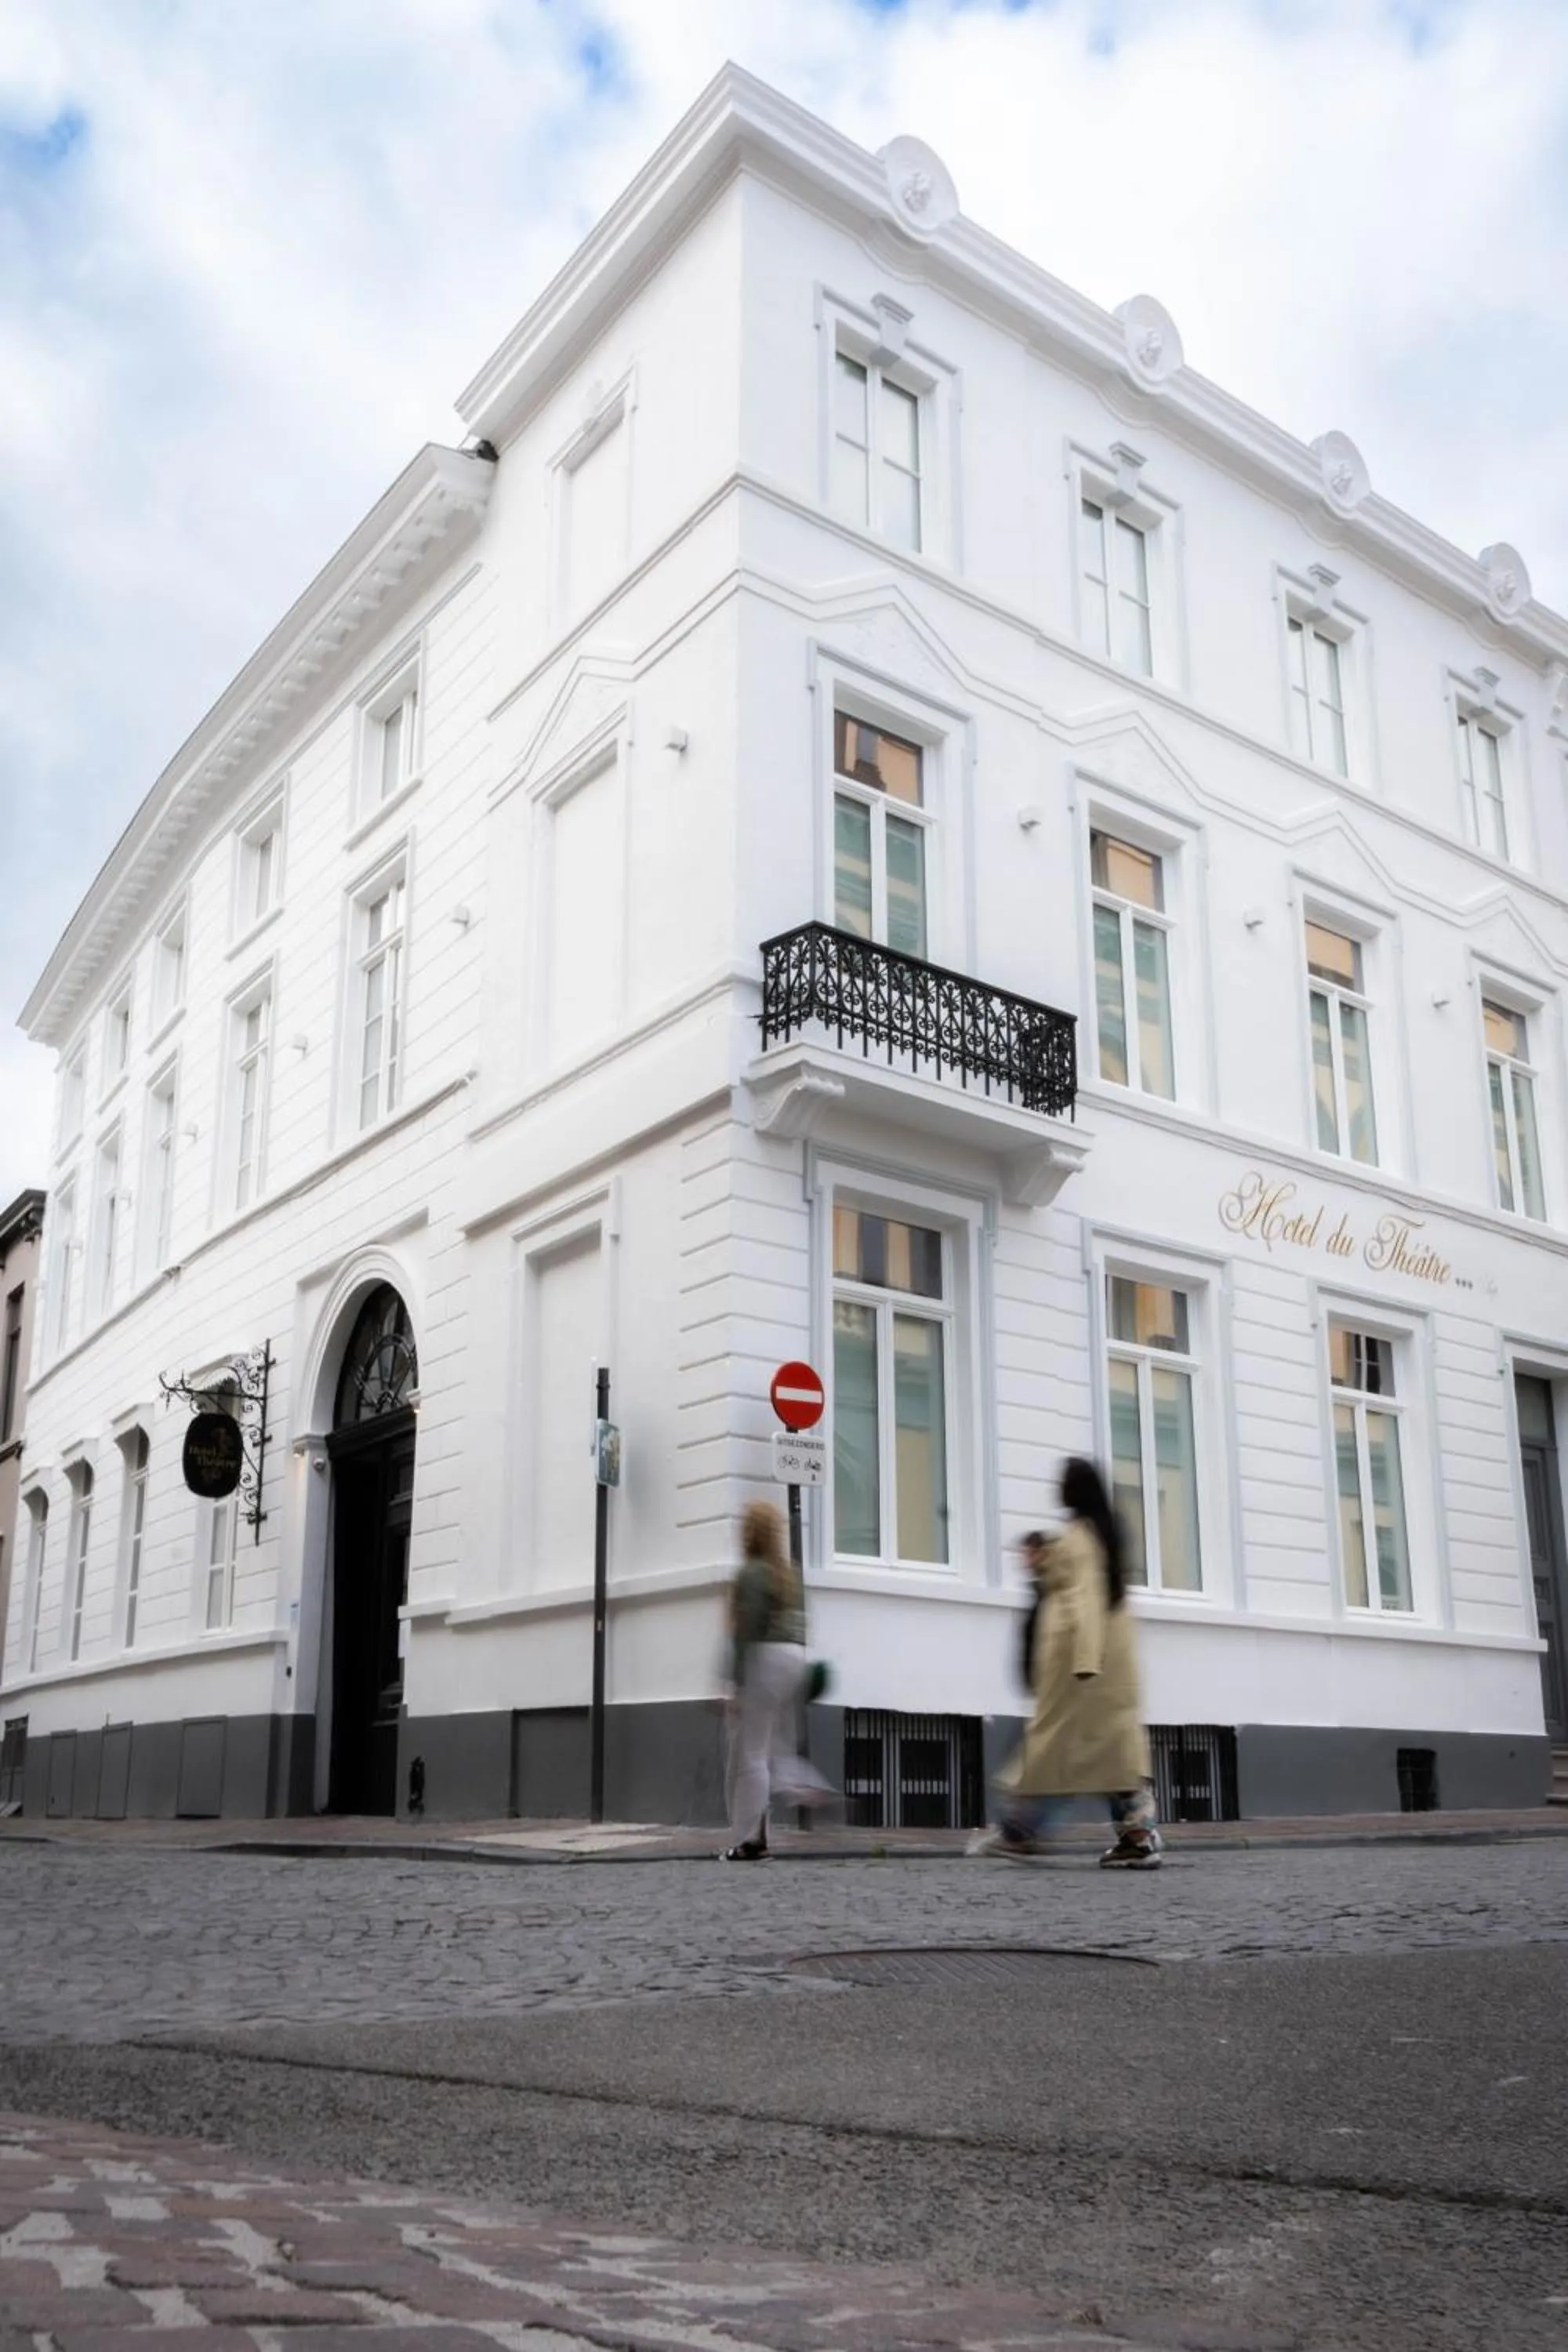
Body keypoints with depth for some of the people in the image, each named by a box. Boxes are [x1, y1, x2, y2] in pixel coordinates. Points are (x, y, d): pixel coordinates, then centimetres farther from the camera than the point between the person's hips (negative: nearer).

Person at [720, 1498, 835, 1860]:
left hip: (765, 1660, -8)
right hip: (795, 1657, 8)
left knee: (750, 1752, -2)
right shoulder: (791, 1573, 17)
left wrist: (736, 1684, -14)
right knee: (777, 1746, 16)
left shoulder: (753, 1574, -9)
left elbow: (746, 1632, -14)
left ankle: (751, 1840, 1)